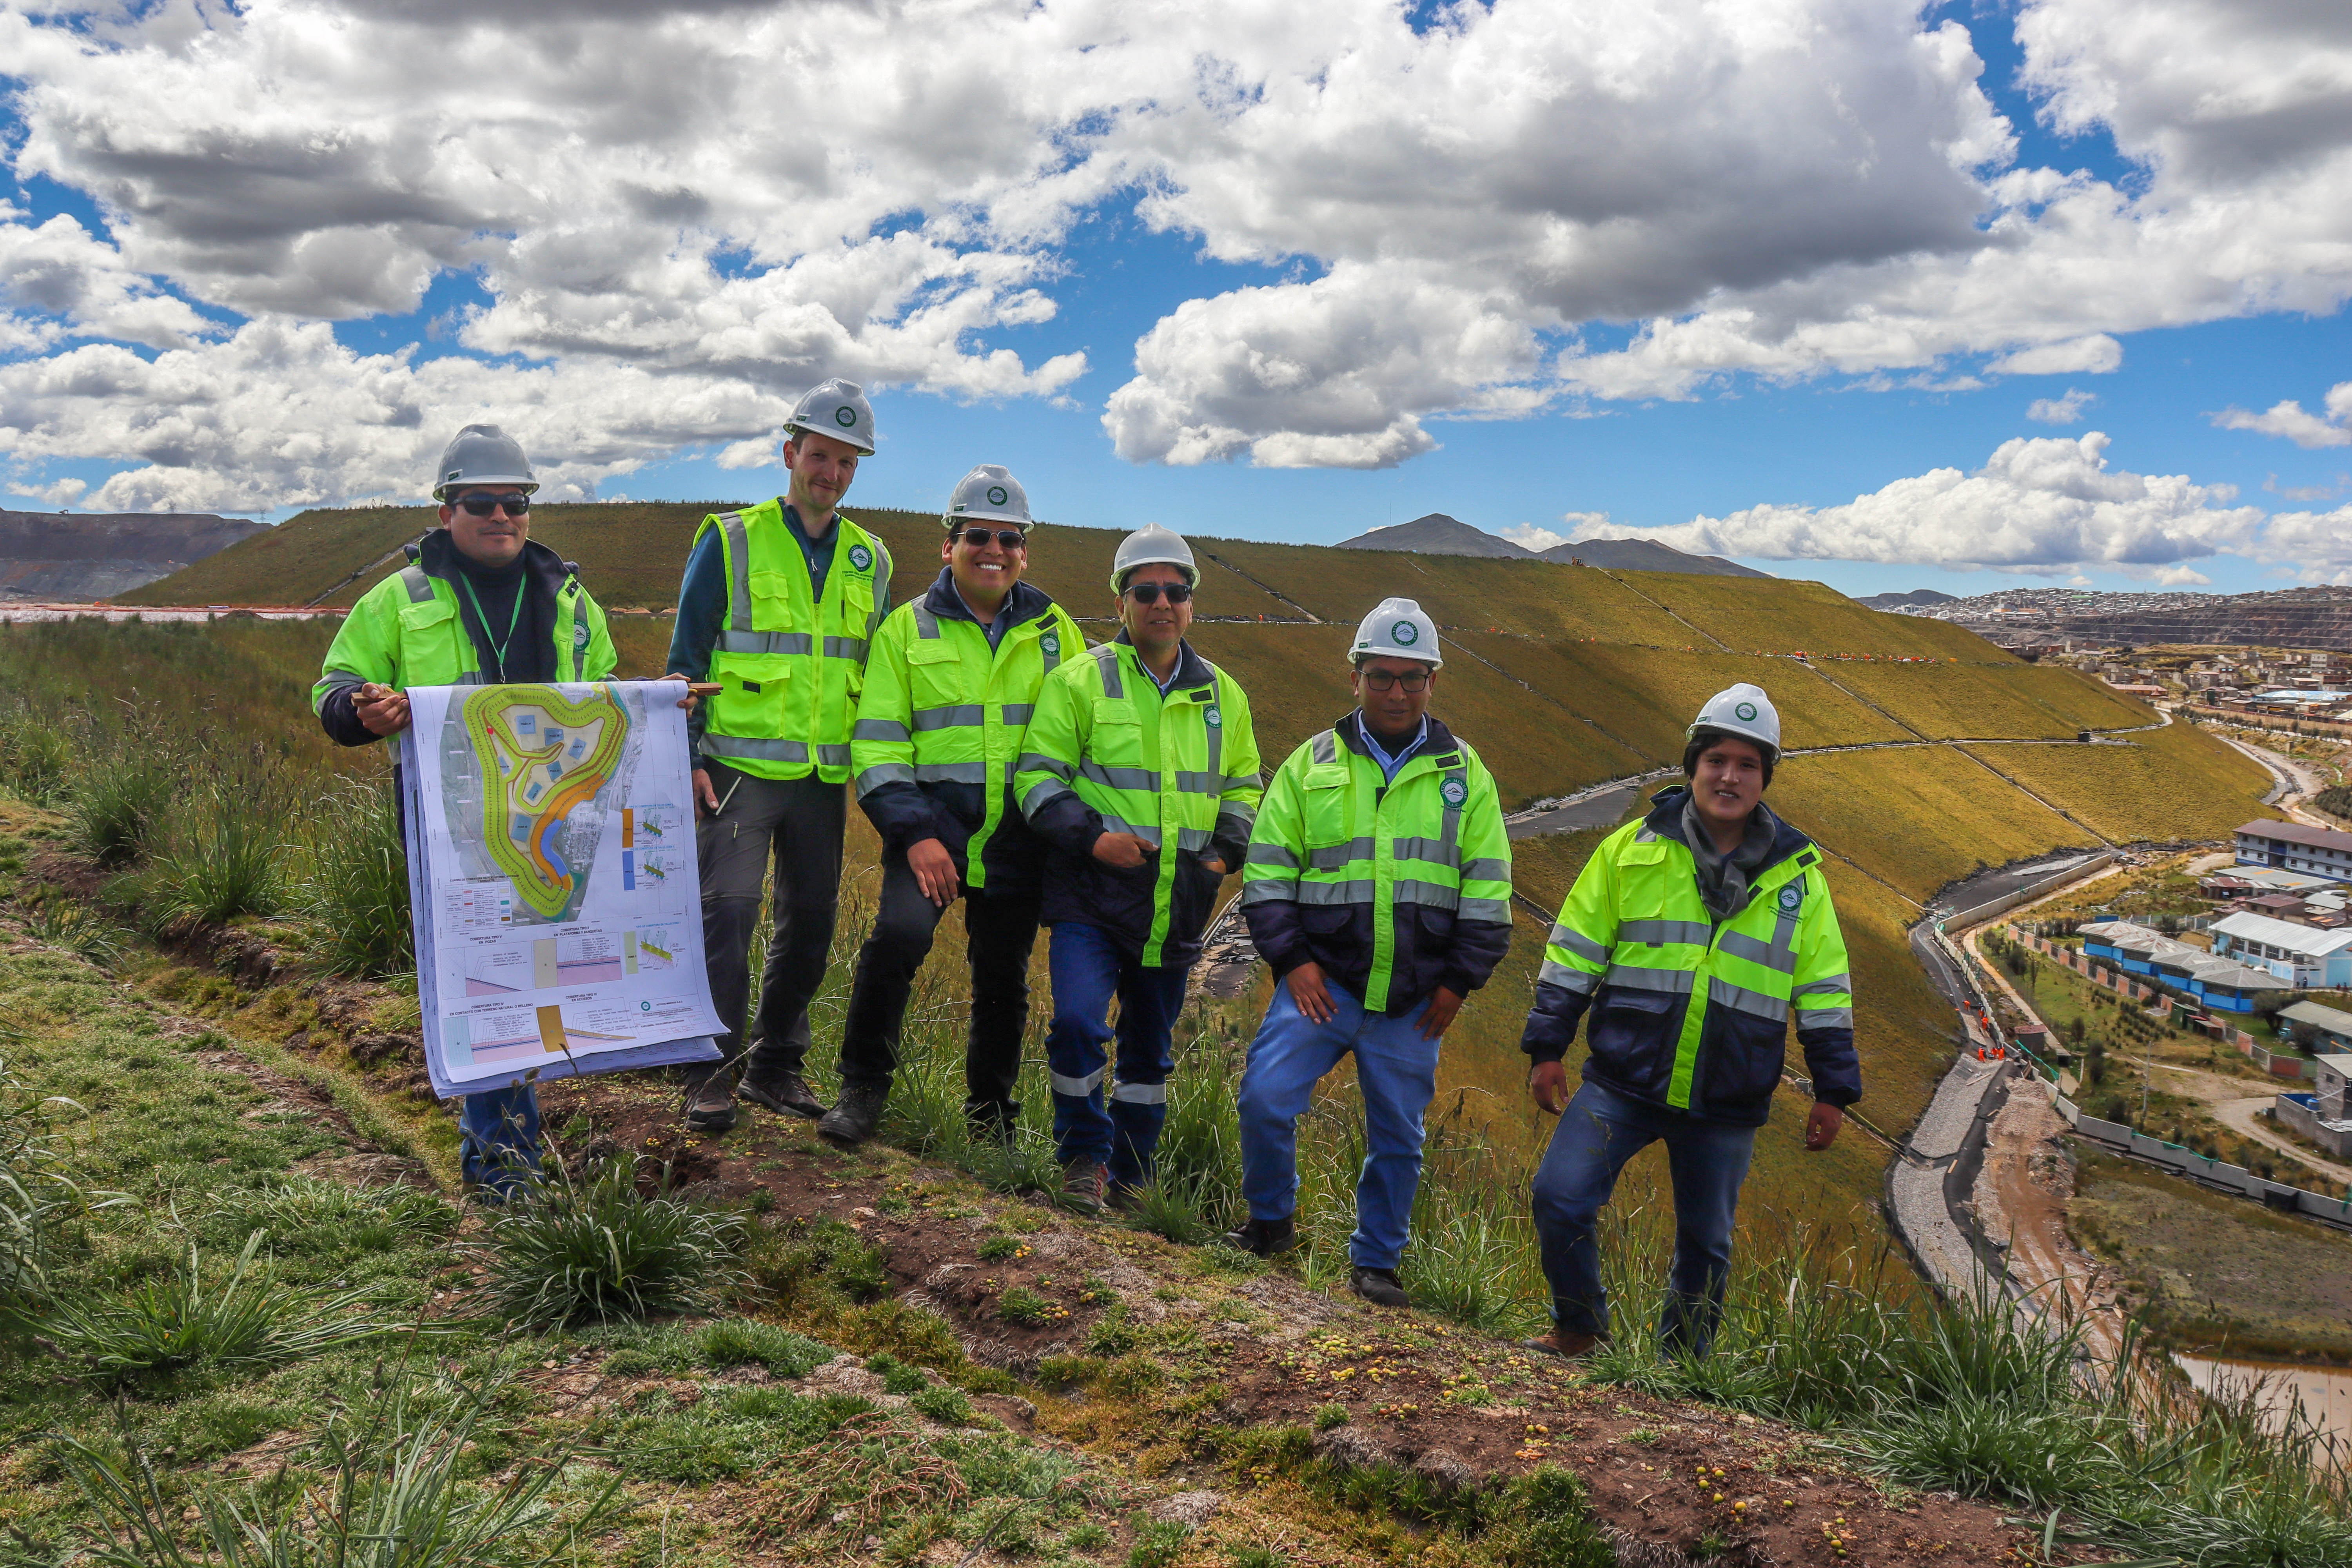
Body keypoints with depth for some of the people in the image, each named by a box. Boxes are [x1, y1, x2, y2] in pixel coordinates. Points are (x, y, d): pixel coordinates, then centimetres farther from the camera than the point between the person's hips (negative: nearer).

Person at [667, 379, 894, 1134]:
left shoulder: (869, 561, 12)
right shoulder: (732, 540, 0)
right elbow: (687, 655, 0)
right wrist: (687, 757, -7)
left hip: (824, 776, 5)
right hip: (741, 768, -4)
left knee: (811, 923, 8)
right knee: (726, 915, -9)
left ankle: (775, 1065, 21)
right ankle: (712, 1076, 1)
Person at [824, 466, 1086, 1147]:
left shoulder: (1054, 631, 10)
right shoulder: (906, 629, 4)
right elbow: (877, 745, 1)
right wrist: (915, 834, -12)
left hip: (1019, 839, 2)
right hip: (933, 828, -2)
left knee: (1003, 977, 9)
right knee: (899, 934, -25)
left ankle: (991, 1111, 30)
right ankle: (863, 1088, -6)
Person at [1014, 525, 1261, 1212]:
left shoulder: (1222, 694, 11)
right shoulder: (1081, 680, -2)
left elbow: (1243, 787, 22)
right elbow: (1038, 774, -3)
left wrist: (1227, 851, 4)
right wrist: (1089, 837, -18)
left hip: (1178, 904, 4)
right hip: (1093, 895, -4)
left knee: (1151, 1047, 14)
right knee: (1077, 1023, -21)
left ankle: (1130, 1175, 31)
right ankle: (1083, 1156, 3)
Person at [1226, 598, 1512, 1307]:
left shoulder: (1465, 775, 6)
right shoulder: (1312, 765, 4)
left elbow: (1488, 888, 7)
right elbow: (1266, 870, 4)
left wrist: (1459, 982, 1)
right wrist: (1291, 961, -5)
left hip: (1414, 999, 1)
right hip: (1322, 980, -1)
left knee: (1397, 1134, 8)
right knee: (1265, 1099, -12)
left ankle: (1376, 1261, 26)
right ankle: (1271, 1222, 12)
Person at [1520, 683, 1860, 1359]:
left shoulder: (1797, 875, 5)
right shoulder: (1633, 849, 1)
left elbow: (1825, 991, 9)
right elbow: (1573, 955, 3)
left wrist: (1833, 1090, 6)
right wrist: (1548, 1048, -1)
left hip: (1726, 1103, 1)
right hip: (1622, 1082, -1)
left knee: (1706, 1240, 12)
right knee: (1560, 1197, -11)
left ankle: (1683, 1362, 32)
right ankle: (1578, 1327, 13)